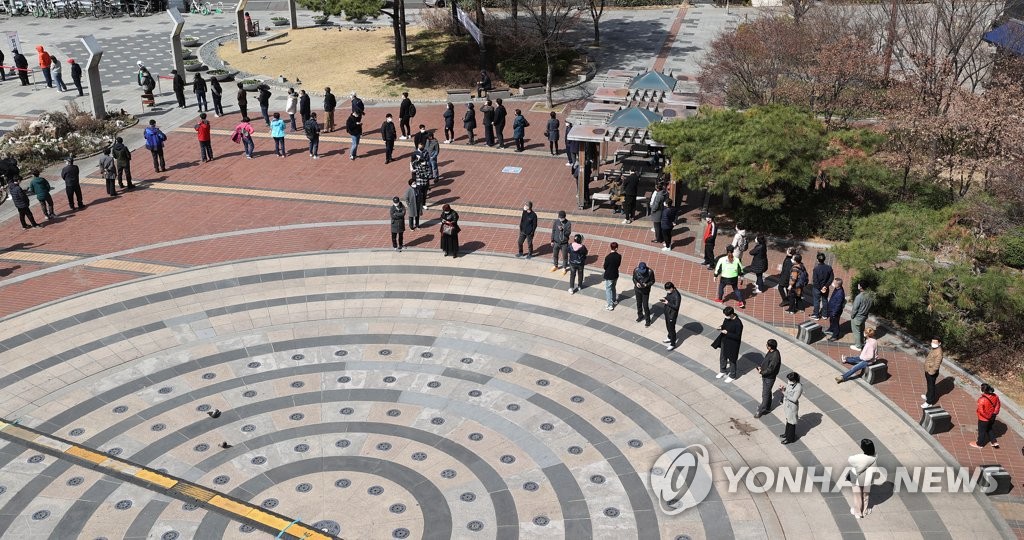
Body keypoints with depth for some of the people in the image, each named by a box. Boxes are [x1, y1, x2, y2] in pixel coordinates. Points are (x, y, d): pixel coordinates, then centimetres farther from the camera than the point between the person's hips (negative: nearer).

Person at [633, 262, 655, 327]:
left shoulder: (650, 272, -24)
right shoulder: (636, 270, -18)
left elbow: (652, 281, -11)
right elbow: (634, 278, -1)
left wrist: (646, 285, -28)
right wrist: (636, 283, -22)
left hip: (646, 291, -3)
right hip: (637, 289, 3)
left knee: (645, 306, -2)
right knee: (639, 304, 20)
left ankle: (648, 320, 13)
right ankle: (640, 316, 43)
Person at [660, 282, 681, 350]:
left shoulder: (676, 295, -30)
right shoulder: (669, 292, -5)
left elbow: (676, 307, -28)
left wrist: (667, 303, -28)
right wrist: (664, 299, -6)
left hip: (672, 314, -9)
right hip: (667, 312, 9)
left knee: (671, 329, 3)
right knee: (668, 326, 27)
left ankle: (673, 344, 17)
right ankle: (670, 338, 49)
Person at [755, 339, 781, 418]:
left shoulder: (775, 356, -32)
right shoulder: (770, 352, -4)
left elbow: (770, 370, -28)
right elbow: (765, 360, 13)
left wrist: (761, 372, -15)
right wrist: (760, 367, -1)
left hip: (769, 378, -9)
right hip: (765, 376, 9)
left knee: (765, 394, 3)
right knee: (767, 392, 23)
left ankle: (762, 410, 15)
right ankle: (767, 407, 40)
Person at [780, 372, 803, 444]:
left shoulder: (798, 387, -30)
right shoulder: (790, 383, -8)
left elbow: (794, 399, -28)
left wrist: (784, 393, -29)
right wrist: (782, 390, -12)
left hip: (792, 406, -8)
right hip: (787, 404, 8)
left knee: (791, 422, 10)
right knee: (788, 419, 27)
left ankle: (790, 438, 27)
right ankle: (787, 433, 48)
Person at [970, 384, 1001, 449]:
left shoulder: (982, 400, -34)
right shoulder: (995, 396, -13)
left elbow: (981, 411, -27)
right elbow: (998, 405, 2)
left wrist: (987, 417, -11)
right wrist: (994, 413, 10)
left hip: (984, 419, -6)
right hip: (992, 418, 6)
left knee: (982, 431, 17)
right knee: (989, 429, 31)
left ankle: (979, 444, 37)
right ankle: (994, 442, 37)